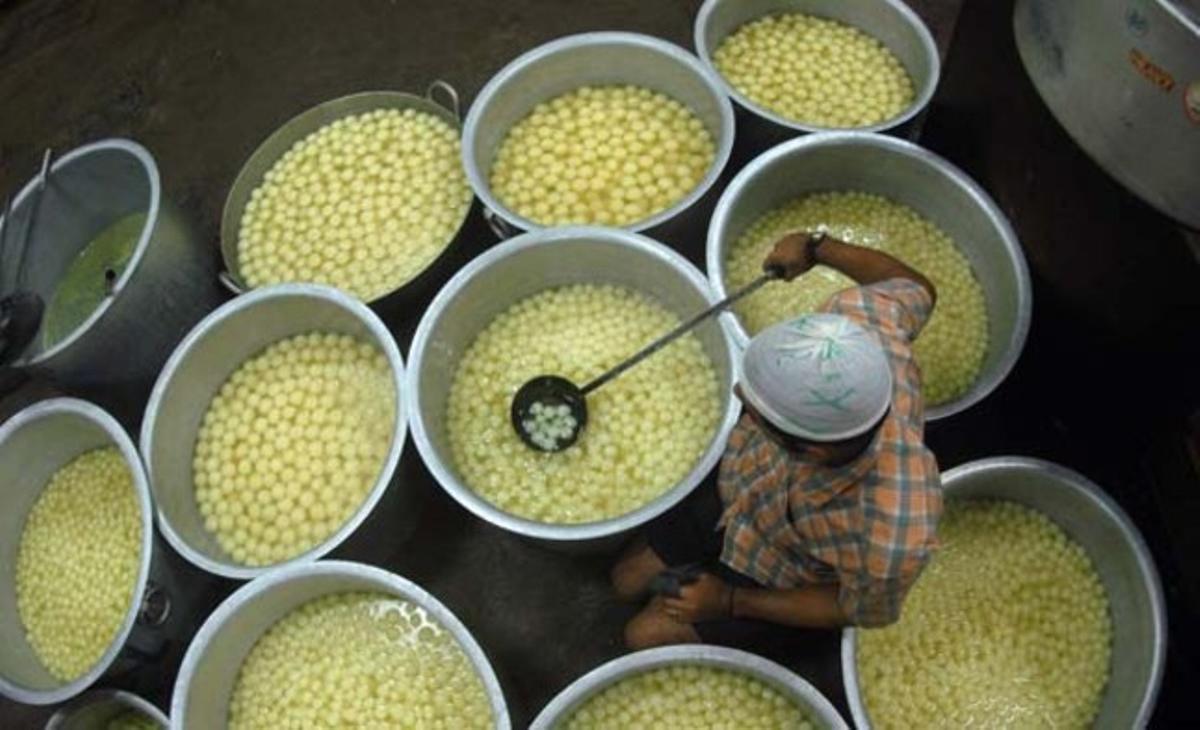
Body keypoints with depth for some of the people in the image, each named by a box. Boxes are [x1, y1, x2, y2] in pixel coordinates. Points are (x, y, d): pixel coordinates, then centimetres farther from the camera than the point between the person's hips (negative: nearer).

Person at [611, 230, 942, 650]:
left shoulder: (890, 541, -47)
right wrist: (815, 247, 3)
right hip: (734, 492, 5)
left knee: (645, 640, 6)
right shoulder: (860, 319, -38)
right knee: (627, 582, 17)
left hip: (784, 578, -4)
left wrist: (730, 601, -16)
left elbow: (860, 611, -21)